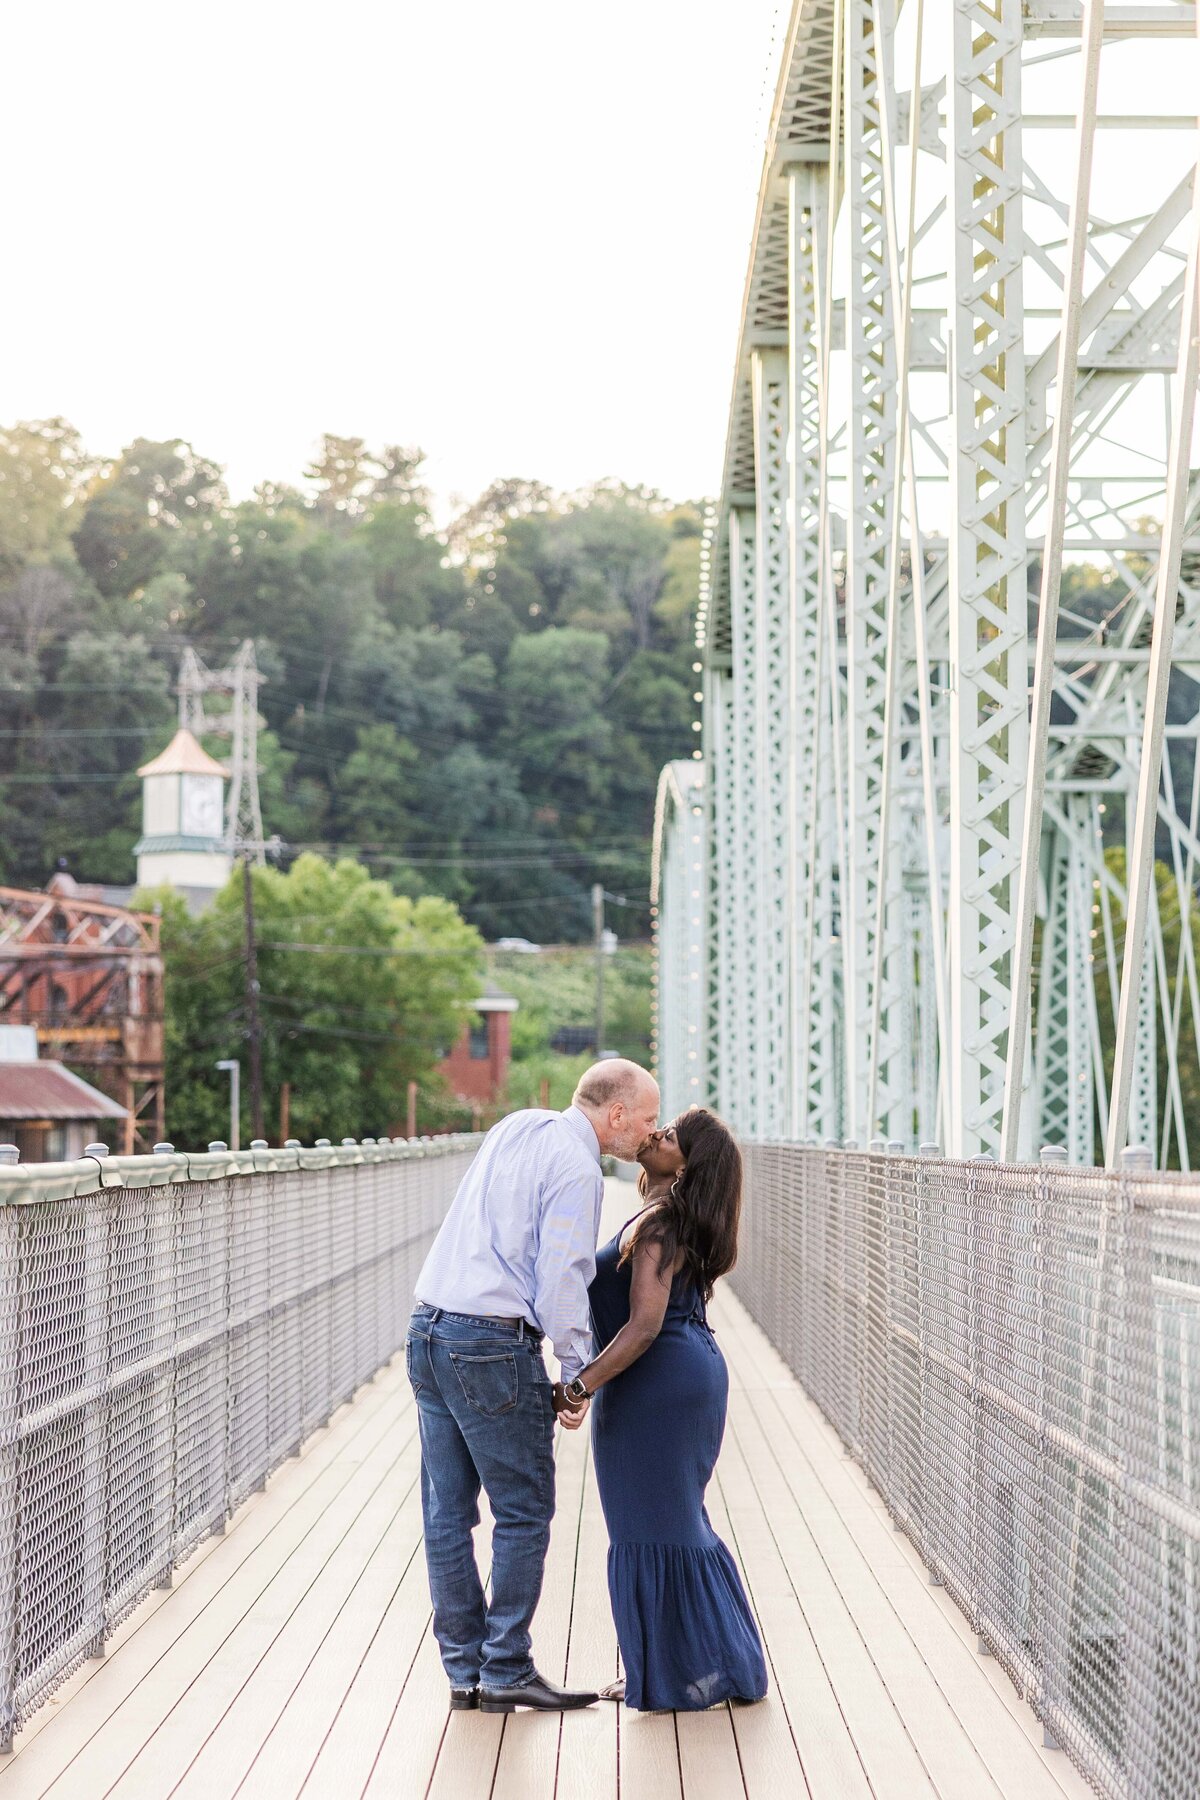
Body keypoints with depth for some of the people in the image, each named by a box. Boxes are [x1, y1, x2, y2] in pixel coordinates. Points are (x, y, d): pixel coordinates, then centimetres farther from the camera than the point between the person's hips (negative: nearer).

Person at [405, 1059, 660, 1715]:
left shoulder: (514, 1127, 15)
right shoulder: (576, 1168, -10)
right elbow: (562, 1282, -13)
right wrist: (577, 1377, -3)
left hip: (428, 1332, 9)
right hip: (493, 1345, -9)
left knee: (448, 1511, 10)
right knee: (524, 1513, 2)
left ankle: (463, 1670, 17)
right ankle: (506, 1672, 5)